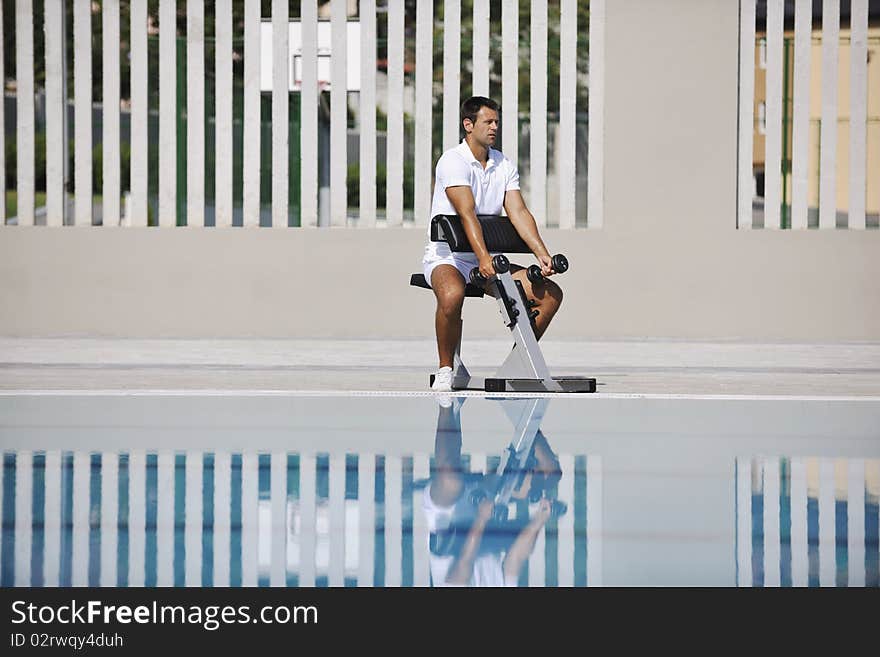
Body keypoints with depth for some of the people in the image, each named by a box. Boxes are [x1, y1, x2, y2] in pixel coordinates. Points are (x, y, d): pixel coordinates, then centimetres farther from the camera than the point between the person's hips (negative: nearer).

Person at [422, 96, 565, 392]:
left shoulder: (504, 165, 8)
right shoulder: (453, 162, -14)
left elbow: (518, 212, -1)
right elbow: (467, 213, -27)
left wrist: (541, 253, -16)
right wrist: (483, 257, -39)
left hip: (489, 260, 7)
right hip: (446, 258, -7)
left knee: (551, 294, -6)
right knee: (452, 295, -41)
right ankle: (445, 370, -21)